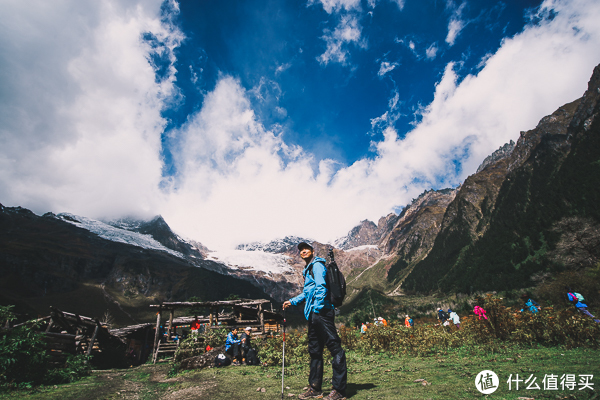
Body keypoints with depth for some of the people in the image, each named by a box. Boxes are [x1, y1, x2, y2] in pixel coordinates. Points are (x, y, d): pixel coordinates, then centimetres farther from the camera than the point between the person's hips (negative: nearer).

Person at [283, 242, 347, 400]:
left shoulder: (317, 265, -4)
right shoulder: (308, 269, 24)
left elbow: (321, 286, -15)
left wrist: (319, 307, -20)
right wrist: (292, 301, 32)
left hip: (321, 311, -11)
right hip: (313, 314, 11)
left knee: (334, 346, -6)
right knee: (315, 350, 14)